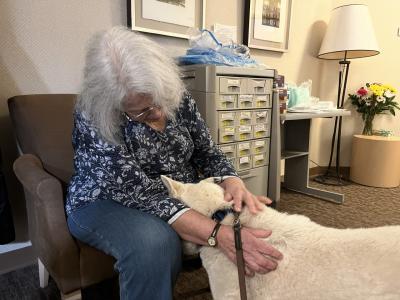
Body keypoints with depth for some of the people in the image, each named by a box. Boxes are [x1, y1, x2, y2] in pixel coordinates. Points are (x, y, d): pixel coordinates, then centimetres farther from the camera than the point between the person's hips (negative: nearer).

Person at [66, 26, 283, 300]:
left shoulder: (178, 98, -10)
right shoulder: (93, 117, -24)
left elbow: (209, 153, -2)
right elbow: (138, 192, -32)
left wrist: (233, 183, -25)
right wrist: (219, 234, -41)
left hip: (180, 198, 5)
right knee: (155, 242, -37)